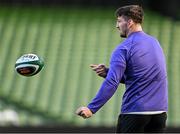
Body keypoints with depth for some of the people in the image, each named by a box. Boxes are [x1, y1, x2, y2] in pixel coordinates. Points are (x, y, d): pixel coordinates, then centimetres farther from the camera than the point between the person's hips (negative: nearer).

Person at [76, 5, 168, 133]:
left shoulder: (124, 49, -10)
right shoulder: (155, 42, 13)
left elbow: (111, 83, -20)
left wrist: (91, 108, -20)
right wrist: (107, 71, 9)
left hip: (135, 112, -6)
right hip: (160, 111, 6)